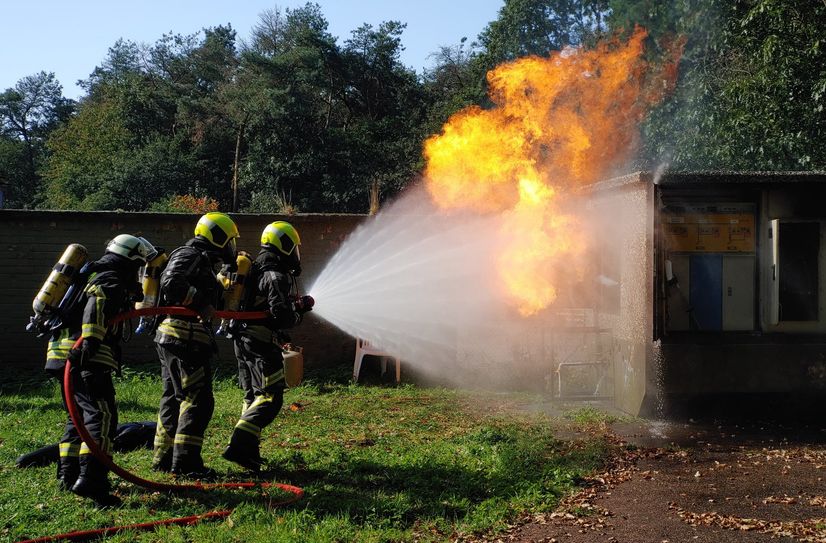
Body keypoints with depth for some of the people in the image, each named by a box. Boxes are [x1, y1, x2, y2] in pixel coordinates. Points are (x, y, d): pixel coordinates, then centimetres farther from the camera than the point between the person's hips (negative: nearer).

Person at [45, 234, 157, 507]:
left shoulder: (93, 275, 25)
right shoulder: (110, 281, -7)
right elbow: (96, 307, -27)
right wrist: (89, 340, -39)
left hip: (62, 354, 10)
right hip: (84, 358, -10)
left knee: (80, 415, 21)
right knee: (102, 415, -16)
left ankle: (68, 474, 27)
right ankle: (90, 479, -27)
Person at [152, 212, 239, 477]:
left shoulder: (202, 261, 22)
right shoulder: (190, 256, -10)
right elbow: (172, 283, -26)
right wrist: (201, 304, -22)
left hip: (170, 337, 11)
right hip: (186, 338, -11)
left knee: (174, 398, 16)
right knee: (198, 399, -8)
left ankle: (164, 459, 24)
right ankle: (185, 461, -6)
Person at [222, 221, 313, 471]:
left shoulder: (255, 271, 16)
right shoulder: (277, 277, -15)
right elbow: (283, 316, -21)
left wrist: (297, 305, 19)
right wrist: (298, 311, 0)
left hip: (243, 340, 10)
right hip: (262, 342, -10)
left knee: (253, 397, 16)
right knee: (270, 398, -8)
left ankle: (248, 451, 19)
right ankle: (238, 446, -16)